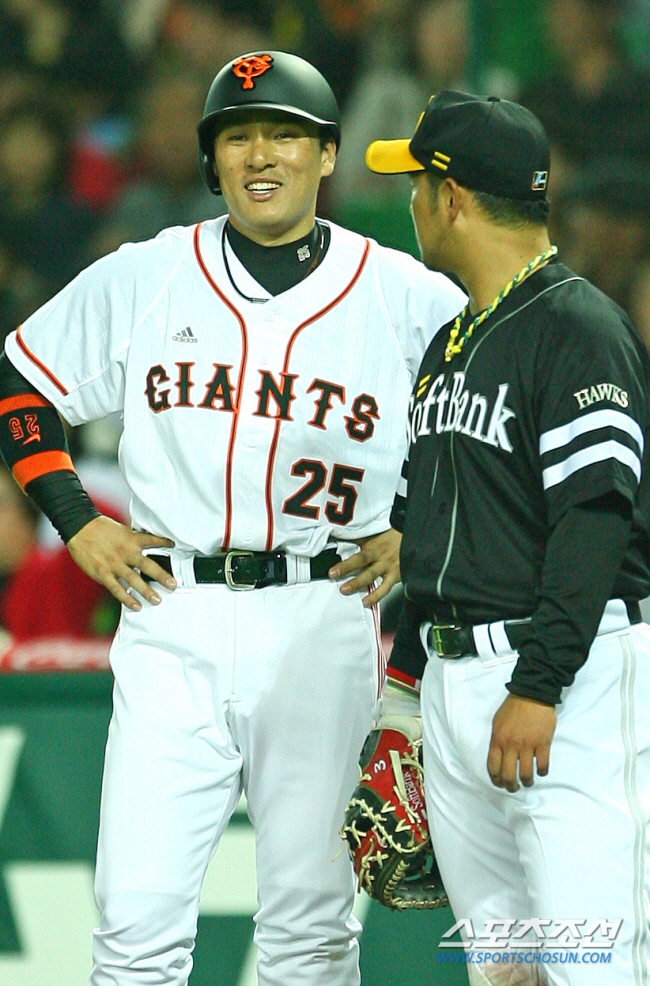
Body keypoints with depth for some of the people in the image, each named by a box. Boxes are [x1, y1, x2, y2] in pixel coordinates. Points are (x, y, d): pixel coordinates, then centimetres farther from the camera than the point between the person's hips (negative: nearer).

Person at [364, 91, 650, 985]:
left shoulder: (578, 327, -10)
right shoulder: (452, 343, 19)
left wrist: (539, 685, -24)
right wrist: (409, 676, 24)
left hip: (568, 676, -9)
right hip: (453, 676, 9)